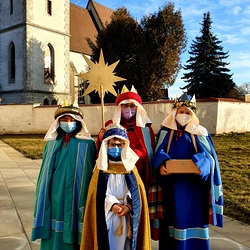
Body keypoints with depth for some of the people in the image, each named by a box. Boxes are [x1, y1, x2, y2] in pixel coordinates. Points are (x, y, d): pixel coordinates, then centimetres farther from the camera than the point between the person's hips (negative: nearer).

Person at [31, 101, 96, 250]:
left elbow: (90, 172, -4)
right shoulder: (52, 143, 7)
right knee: (53, 236, 11)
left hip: (75, 197, -3)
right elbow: (45, 172, 13)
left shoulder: (87, 144, -6)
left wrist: (88, 201, -5)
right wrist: (43, 198, 11)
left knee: (72, 233, 5)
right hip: (54, 197, 4)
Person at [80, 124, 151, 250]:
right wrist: (112, 205, -17)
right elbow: (98, 193, -2)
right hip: (106, 217, -1)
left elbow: (138, 192, 1)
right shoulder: (101, 167, 3)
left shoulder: (130, 165, 7)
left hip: (128, 217, 1)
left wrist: (128, 206, -16)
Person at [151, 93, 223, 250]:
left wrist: (199, 165, -28)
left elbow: (207, 156, -6)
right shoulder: (165, 132, 6)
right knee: (173, 217, 7)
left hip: (193, 187, 0)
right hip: (171, 187, 0)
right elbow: (159, 154, -3)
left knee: (192, 217, 4)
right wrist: (161, 165, -26)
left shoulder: (200, 133, 4)